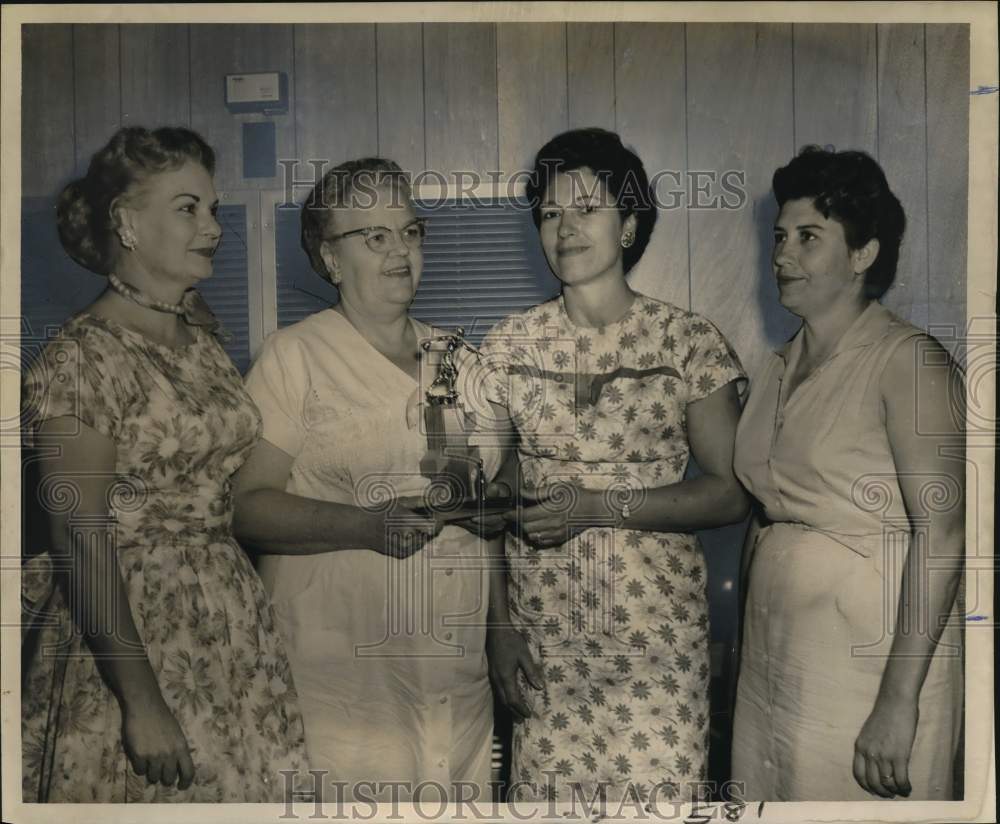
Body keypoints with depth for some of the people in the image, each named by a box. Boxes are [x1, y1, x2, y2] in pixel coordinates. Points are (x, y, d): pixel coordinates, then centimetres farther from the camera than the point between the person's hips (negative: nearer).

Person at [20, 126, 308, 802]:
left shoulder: (200, 335, 8)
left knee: (246, 785, 13)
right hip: (133, 626, -7)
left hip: (234, 624, 7)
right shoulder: (84, 357, -14)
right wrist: (141, 699, -20)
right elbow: (80, 539, -17)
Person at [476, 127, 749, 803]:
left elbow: (732, 493, -5)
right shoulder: (510, 346, 3)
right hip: (542, 627, 2)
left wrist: (600, 504, -15)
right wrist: (498, 626, -1)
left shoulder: (688, 340, -3)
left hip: (657, 627, -1)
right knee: (545, 786, 7)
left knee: (659, 784, 2)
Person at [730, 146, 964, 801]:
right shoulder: (781, 369, 10)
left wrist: (899, 702, -23)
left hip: (870, 664, -6)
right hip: (771, 660, 6)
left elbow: (941, 530, -18)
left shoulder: (907, 359, -11)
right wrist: (738, 639, 8)